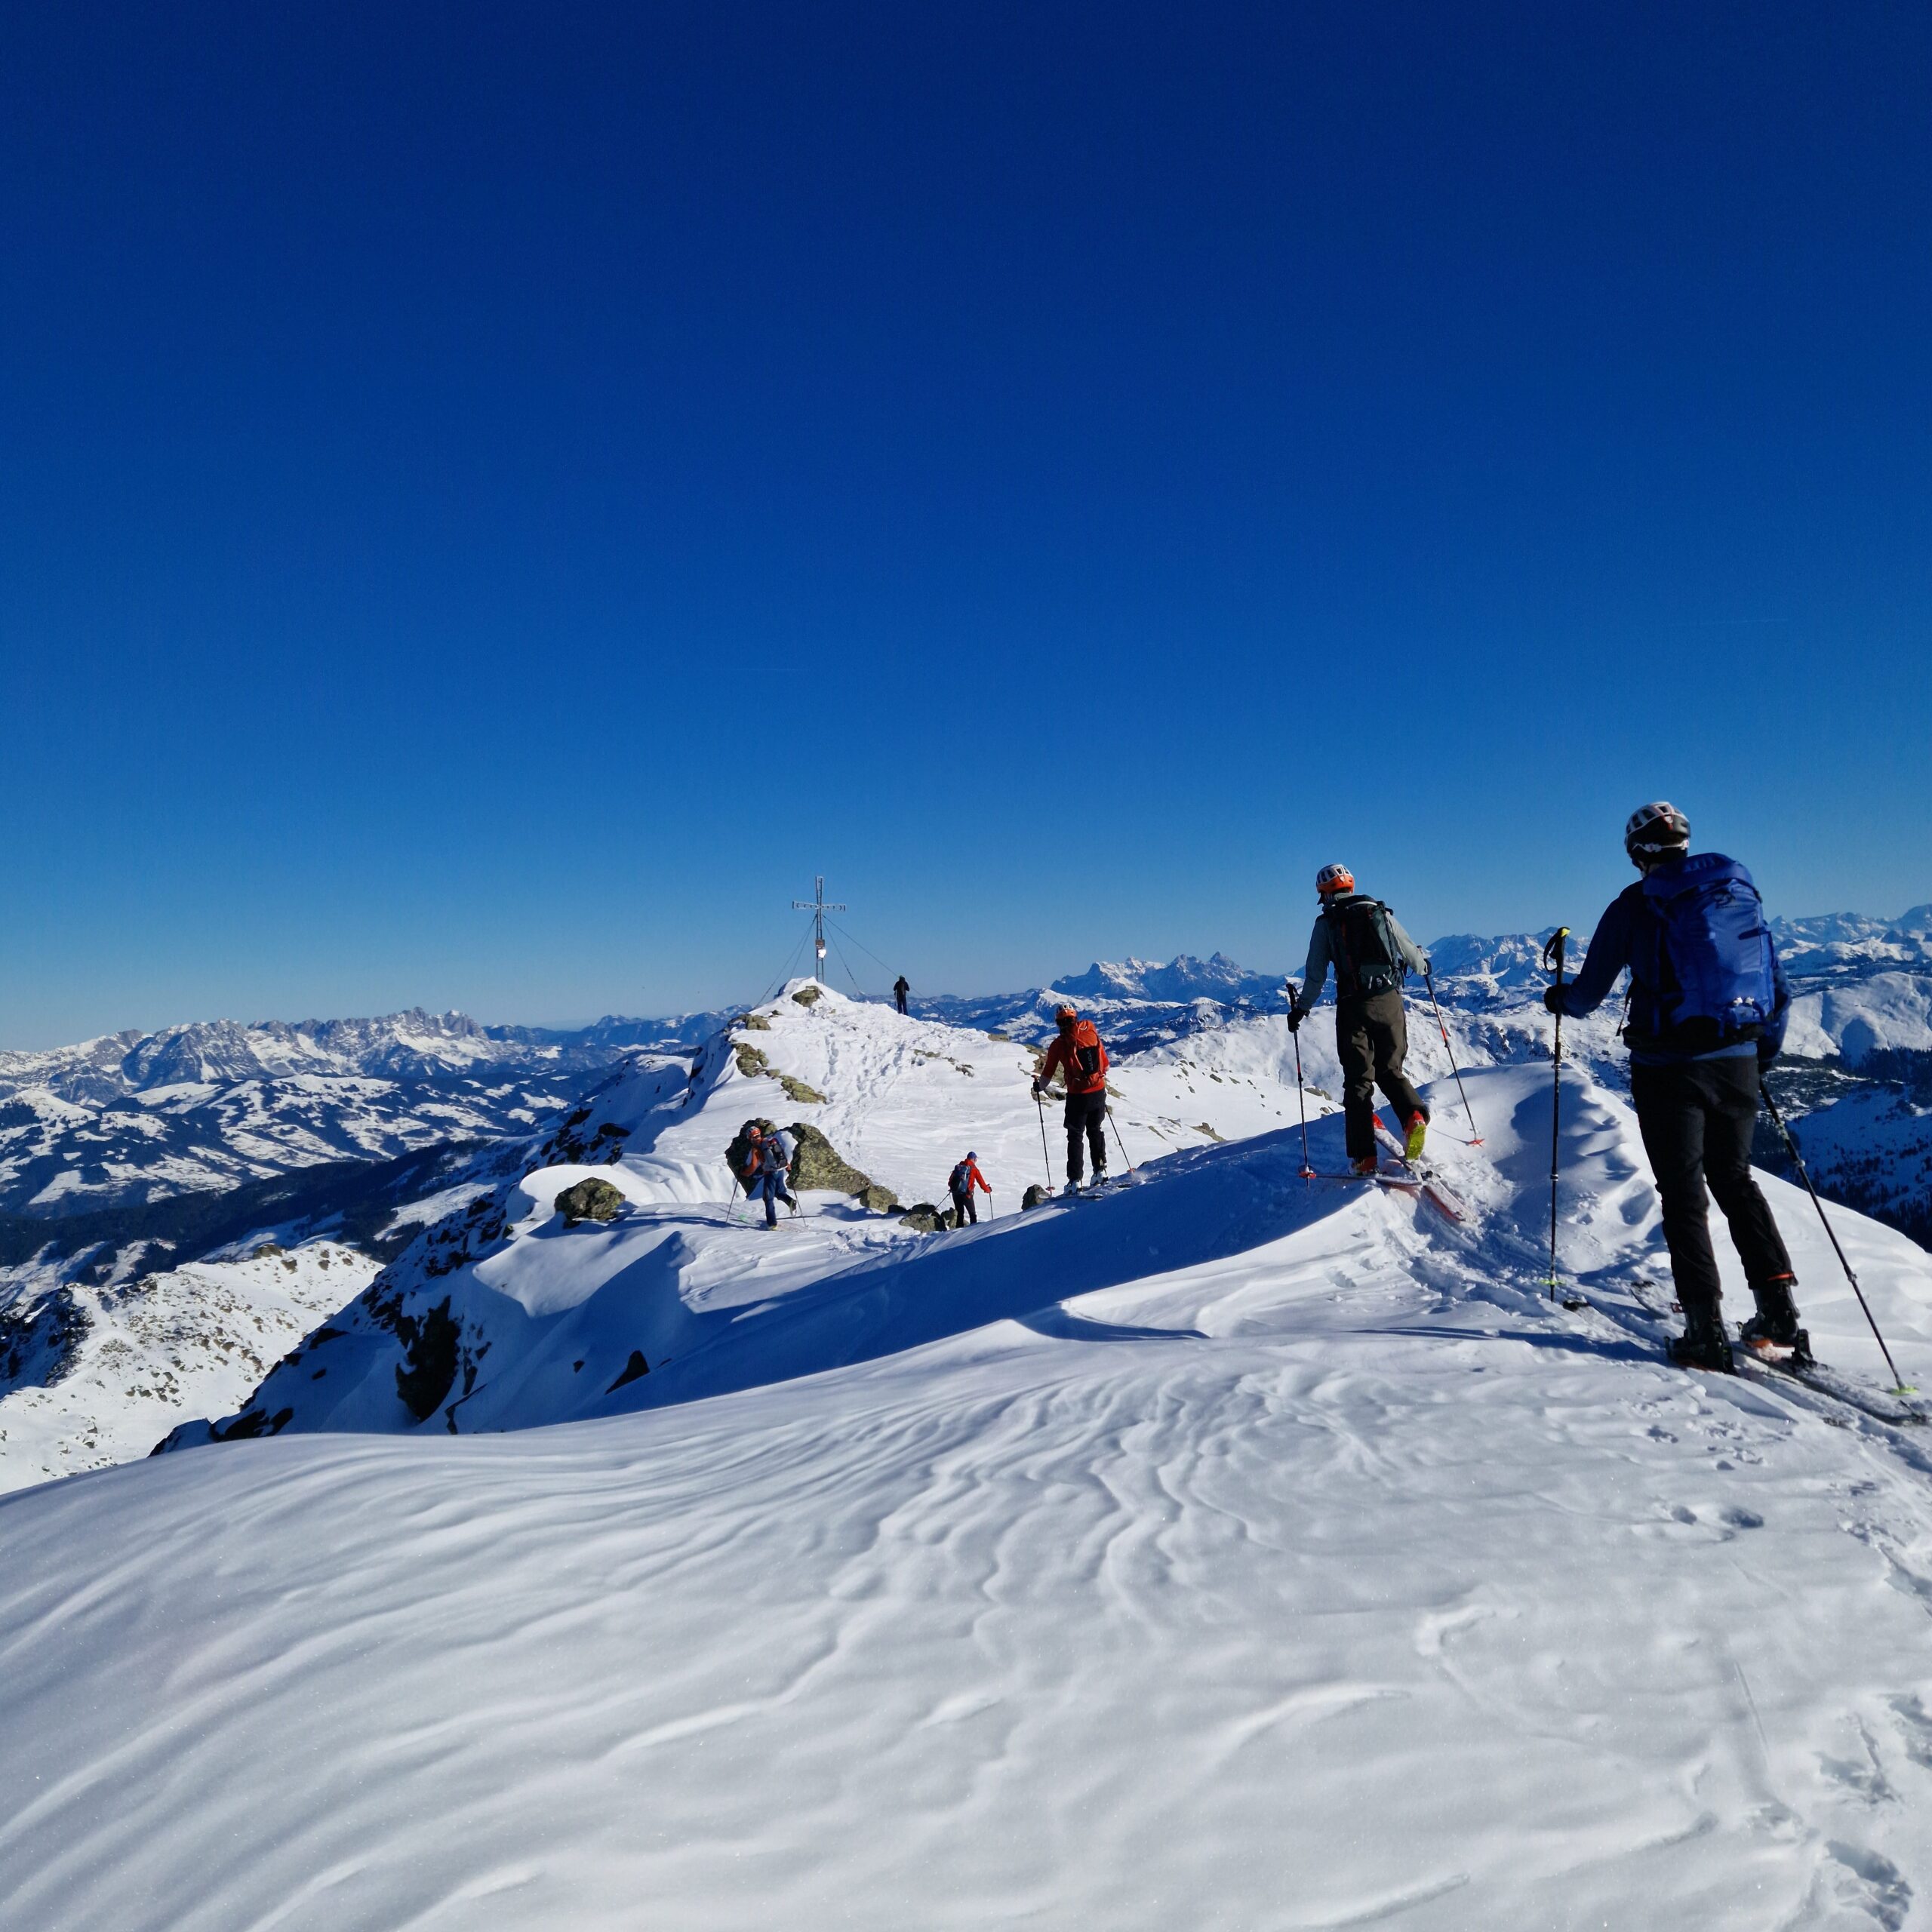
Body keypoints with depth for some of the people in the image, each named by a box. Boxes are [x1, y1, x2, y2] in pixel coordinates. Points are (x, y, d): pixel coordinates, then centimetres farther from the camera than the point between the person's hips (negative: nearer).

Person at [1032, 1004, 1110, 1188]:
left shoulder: (1059, 1044, -7)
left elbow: (1049, 1072, 0)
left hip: (1077, 1095, -3)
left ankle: (1075, 1179, 3)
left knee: (1075, 1136, 7)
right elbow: (1105, 1064, 10)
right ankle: (1100, 1170, 17)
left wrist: (1039, 1087, 18)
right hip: (1099, 1092, 3)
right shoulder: (1091, 1034, 2)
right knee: (1096, 1131, 21)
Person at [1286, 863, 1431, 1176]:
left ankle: (1364, 1156, -3)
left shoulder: (1325, 923, 2)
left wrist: (1300, 1009, 13)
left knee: (1358, 1080, 3)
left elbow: (1315, 974, 1)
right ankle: (1415, 1115, -10)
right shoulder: (1381, 913, 9)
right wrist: (1423, 965, 38)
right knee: (1390, 1070, 18)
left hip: (1353, 1006, -2)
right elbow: (1410, 952, 15)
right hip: (1390, 1001, 2)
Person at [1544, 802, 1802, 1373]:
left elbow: (1589, 993, 2)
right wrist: (1763, 1054, 27)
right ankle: (1780, 1316, 16)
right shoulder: (1742, 893, 8)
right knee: (1735, 1182, 20)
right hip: (1736, 1063, 4)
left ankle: (1706, 1331, 1)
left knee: (1683, 1195, 4)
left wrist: (1559, 999, 25)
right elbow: (1779, 990, 12)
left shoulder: (1634, 906, -4)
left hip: (1667, 1068, -4)